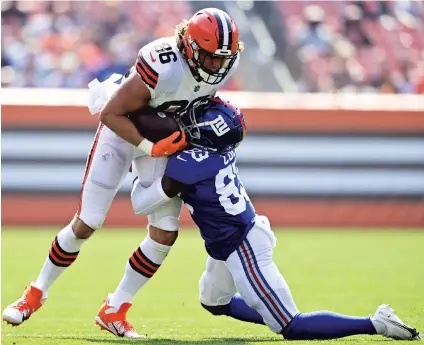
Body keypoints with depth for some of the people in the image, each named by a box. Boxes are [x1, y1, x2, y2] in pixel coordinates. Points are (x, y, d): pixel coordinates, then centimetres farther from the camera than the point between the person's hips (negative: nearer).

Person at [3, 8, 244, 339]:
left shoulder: (225, 61, -18)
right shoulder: (164, 69, -38)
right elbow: (111, 114, -28)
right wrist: (152, 148, -33)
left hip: (169, 136, 5)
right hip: (124, 127, -5)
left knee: (165, 233, -5)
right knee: (86, 224, -2)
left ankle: (113, 311, 8)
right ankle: (36, 293, 19)